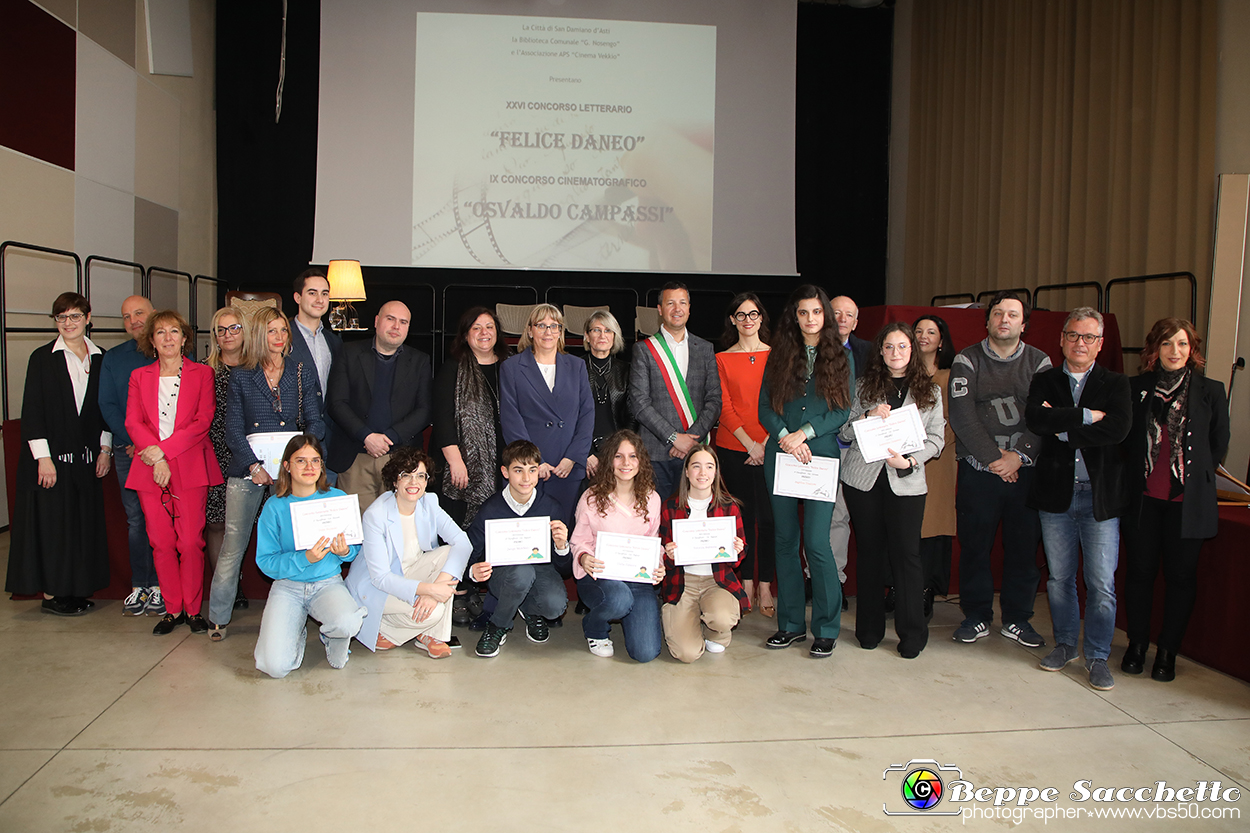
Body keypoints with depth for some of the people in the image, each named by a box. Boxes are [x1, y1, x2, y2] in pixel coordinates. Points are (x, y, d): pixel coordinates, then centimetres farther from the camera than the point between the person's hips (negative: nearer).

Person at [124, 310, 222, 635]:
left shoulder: (202, 373, 7)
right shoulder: (139, 377, 14)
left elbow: (203, 421, -2)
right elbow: (133, 422, 5)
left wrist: (163, 450, -10)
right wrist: (156, 456, -11)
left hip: (190, 467, -2)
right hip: (149, 470, 2)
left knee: (191, 542, -5)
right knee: (161, 542, 2)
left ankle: (193, 608, 8)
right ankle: (173, 609, 14)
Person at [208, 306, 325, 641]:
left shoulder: (302, 373, 10)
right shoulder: (240, 377, 8)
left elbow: (315, 422, 7)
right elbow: (233, 429, 2)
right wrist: (254, 465, -11)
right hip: (247, 469, -1)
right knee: (233, 543, -2)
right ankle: (218, 617, 11)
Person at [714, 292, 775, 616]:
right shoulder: (722, 359, 7)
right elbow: (724, 406, 1)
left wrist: (767, 442, -8)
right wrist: (749, 443, -9)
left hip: (769, 448, 0)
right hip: (733, 447, 0)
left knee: (767, 516, -1)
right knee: (741, 515, 4)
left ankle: (765, 588, 8)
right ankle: (746, 585, 14)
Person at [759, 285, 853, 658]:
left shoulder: (840, 356, 5)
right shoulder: (779, 356, 9)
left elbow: (844, 410, -1)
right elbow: (765, 407, 5)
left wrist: (805, 433, -11)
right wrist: (785, 437, -12)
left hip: (821, 456, -2)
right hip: (780, 456, 3)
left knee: (817, 542, -8)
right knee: (785, 540, 7)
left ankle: (826, 629, 6)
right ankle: (791, 624, 17)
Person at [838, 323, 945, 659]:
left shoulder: (930, 391, 9)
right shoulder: (864, 386, 9)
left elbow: (935, 439, 4)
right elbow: (844, 432, 7)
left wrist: (909, 461, -12)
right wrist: (867, 416, -12)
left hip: (906, 483, -1)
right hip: (862, 479, 1)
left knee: (906, 554, -3)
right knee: (870, 552, 7)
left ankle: (912, 634, 9)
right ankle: (870, 629, 18)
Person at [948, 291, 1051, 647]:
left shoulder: (1039, 362, 8)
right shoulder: (967, 360, 3)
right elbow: (962, 416, -6)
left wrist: (1018, 455, -13)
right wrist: (994, 457, -11)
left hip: (1025, 470, 1)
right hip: (978, 469, -1)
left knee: (1024, 546, 5)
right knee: (974, 545, 4)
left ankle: (1017, 618, 21)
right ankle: (977, 616, 18)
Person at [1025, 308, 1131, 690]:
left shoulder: (1115, 383, 4)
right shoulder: (1045, 381, 8)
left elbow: (1118, 429, -14)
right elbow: (1035, 419, -12)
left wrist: (1063, 428, -11)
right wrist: (1086, 416, -15)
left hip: (1101, 495, -1)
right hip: (1055, 493, 2)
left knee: (1101, 583, -1)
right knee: (1059, 578, 11)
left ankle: (1097, 656, 13)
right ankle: (1065, 644, 27)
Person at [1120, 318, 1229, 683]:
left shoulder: (1211, 391, 2)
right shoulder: (1136, 389, 4)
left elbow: (1218, 445, 9)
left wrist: (1195, 476, 7)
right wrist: (1136, 476, 6)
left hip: (1188, 500, -1)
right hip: (1143, 498, 1)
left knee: (1180, 575, 5)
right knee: (1140, 571, 7)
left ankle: (1167, 652, 18)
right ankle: (1137, 645, 21)